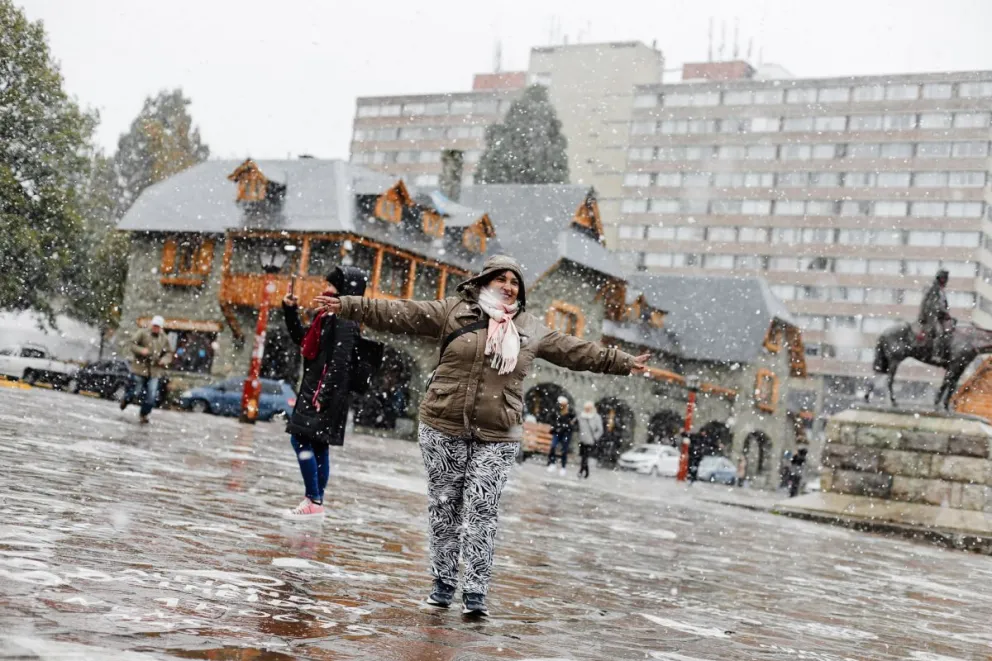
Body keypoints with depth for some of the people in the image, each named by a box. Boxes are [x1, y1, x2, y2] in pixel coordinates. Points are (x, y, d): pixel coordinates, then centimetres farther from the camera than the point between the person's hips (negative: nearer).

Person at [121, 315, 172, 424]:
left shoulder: (164, 339, 6)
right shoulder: (142, 333, -4)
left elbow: (169, 353, 14)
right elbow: (132, 344, -4)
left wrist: (164, 360, -7)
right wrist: (140, 350, -22)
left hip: (155, 371, 3)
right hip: (140, 368, -2)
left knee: (152, 396, -3)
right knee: (135, 391, 6)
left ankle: (143, 414, 16)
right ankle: (126, 399, 41)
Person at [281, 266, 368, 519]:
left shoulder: (344, 320, -12)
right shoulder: (328, 316, 16)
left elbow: (340, 360, -21)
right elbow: (301, 339, 28)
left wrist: (323, 393, -25)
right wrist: (290, 310, 18)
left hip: (327, 392, -10)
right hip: (315, 389, 10)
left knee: (301, 439, -14)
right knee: (318, 446, 11)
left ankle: (313, 501, -14)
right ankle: (316, 502, 15)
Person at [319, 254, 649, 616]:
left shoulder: (532, 329, 10)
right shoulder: (453, 311, 2)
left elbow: (577, 350, 17)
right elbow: (399, 313, -2)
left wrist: (622, 362, 19)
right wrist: (348, 305, -8)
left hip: (496, 437, 1)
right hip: (444, 428, -1)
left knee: (481, 512, -3)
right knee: (444, 506, 6)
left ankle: (475, 592, 4)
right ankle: (444, 580, 20)